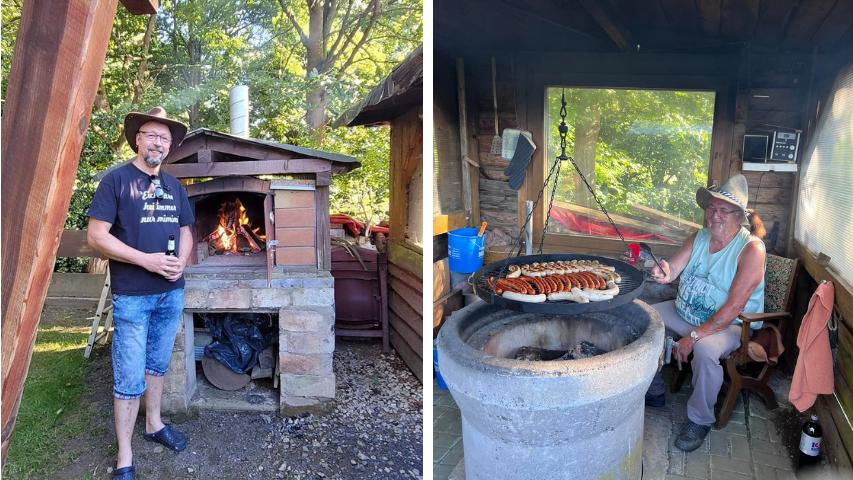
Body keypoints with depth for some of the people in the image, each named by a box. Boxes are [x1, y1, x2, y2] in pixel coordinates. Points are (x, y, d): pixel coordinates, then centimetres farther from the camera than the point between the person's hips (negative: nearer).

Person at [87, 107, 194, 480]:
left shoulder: (174, 186, 10)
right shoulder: (116, 180, -8)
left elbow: (185, 232, 16)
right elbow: (96, 236, -13)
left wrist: (182, 261, -5)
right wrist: (146, 259, -20)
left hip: (171, 294, 6)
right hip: (132, 296, -5)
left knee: (157, 365, 20)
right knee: (130, 379, 0)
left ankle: (154, 424, 38)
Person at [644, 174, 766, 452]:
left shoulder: (751, 249, -20)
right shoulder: (699, 238, 1)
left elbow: (733, 307, -25)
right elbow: (672, 270, -7)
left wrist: (694, 337, -29)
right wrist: (664, 274, -34)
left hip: (730, 325, -7)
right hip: (685, 312, 7)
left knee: (705, 349, -36)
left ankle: (700, 420, -10)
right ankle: (653, 392, 13)